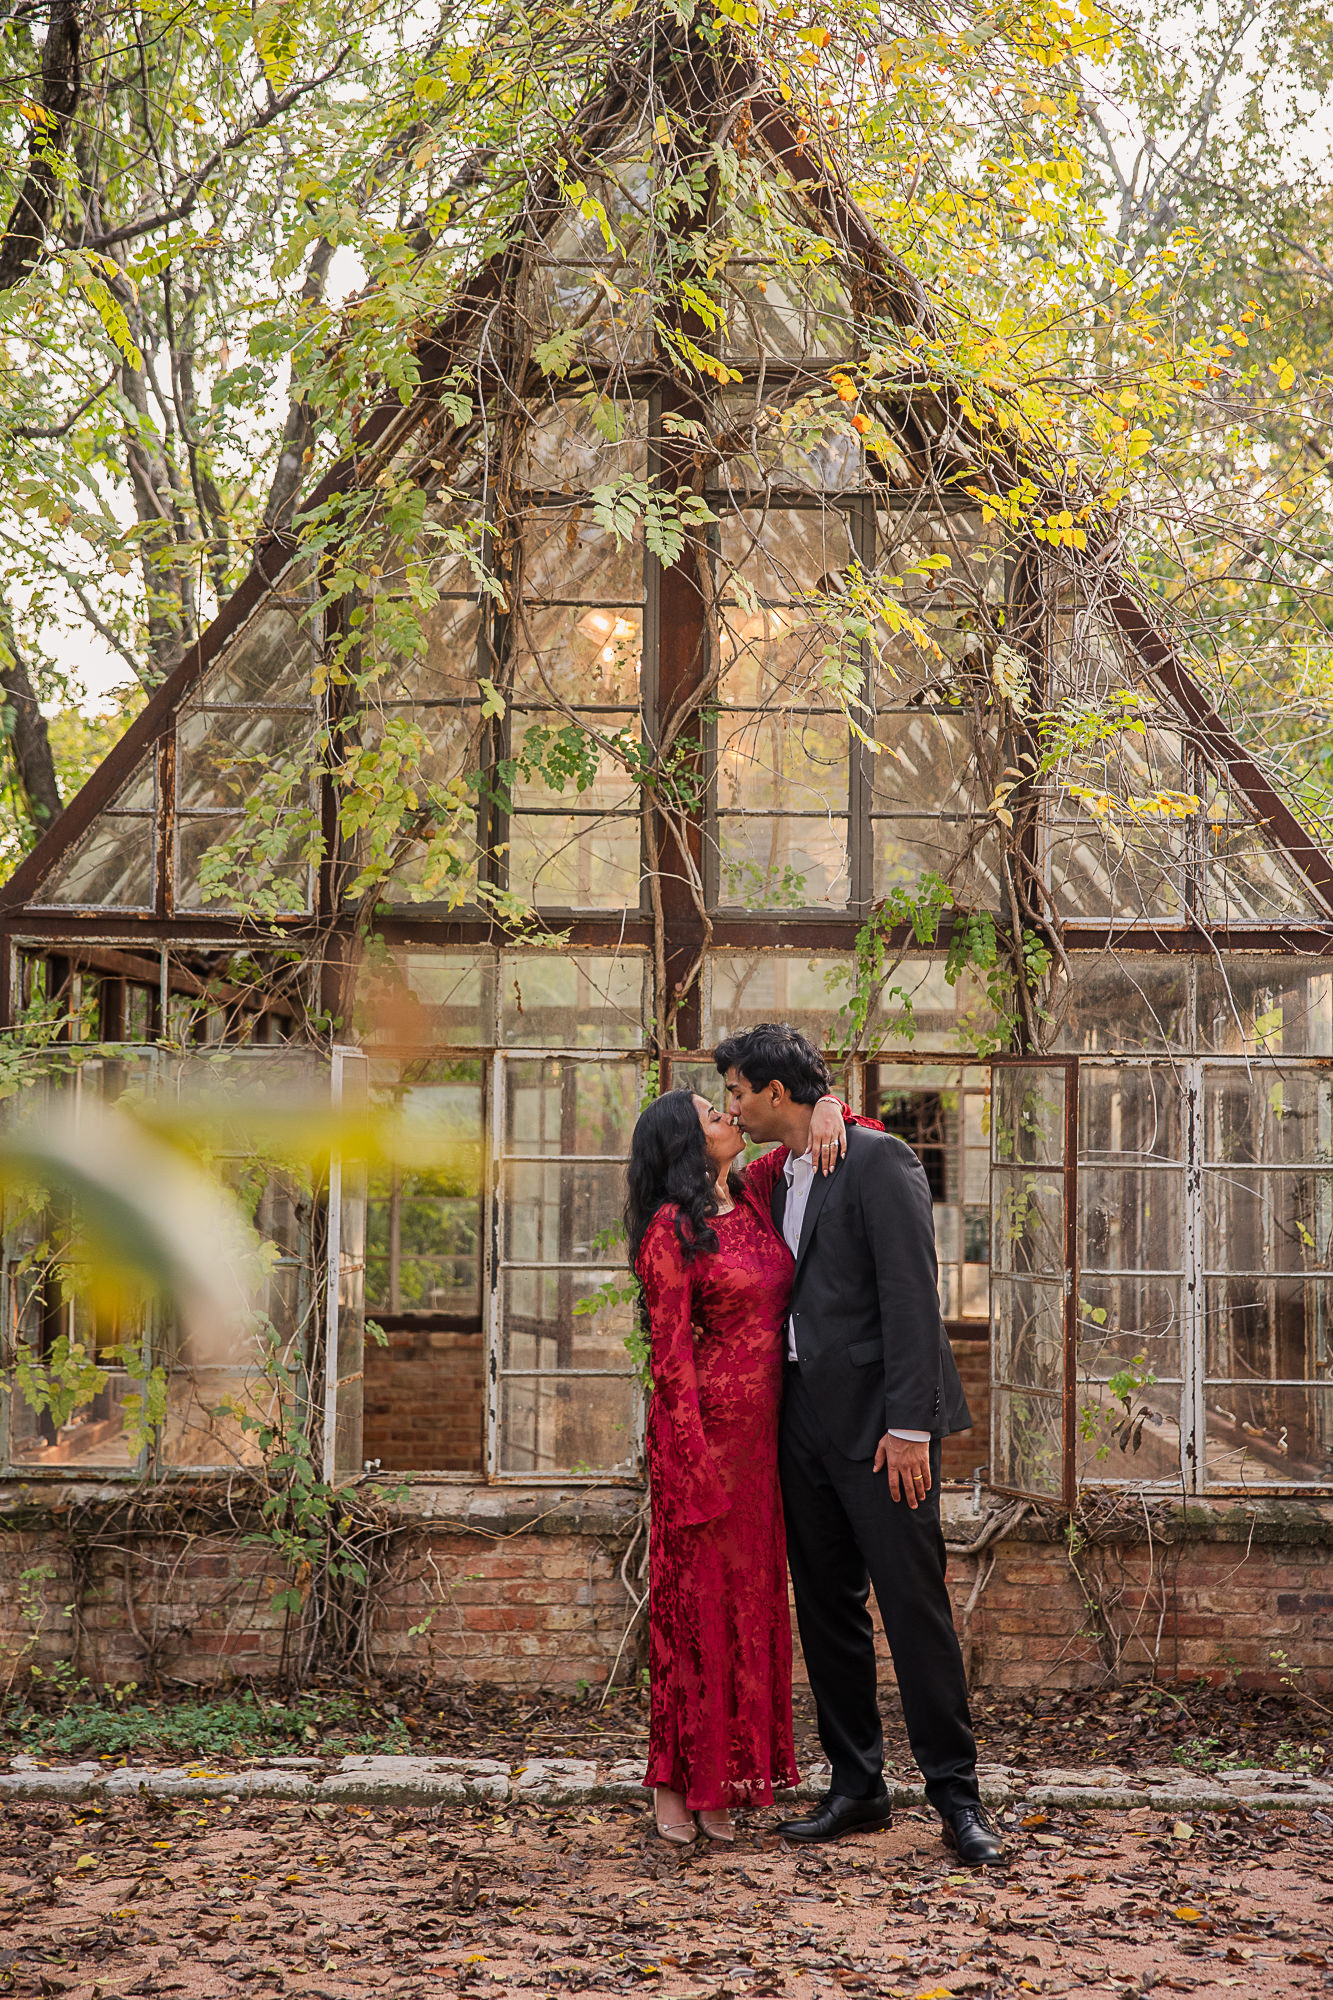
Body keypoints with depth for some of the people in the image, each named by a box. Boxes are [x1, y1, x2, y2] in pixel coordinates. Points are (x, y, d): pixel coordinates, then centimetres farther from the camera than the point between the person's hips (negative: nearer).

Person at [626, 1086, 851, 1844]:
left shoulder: (752, 1198, 8)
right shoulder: (670, 1230, -10)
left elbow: (807, 1119, 21)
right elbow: (670, 1354, -13)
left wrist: (827, 1110, -4)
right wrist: (697, 1469, -16)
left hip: (762, 1431, 7)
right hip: (705, 1429, -7)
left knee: (750, 1598, 10)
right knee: (697, 1599, 0)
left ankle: (721, 1782, 20)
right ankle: (676, 1783, 12)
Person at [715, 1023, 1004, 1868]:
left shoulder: (879, 1161, -11)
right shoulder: (776, 1177, 14)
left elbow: (911, 1296, -16)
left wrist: (909, 1425, -19)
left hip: (878, 1418, -8)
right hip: (806, 1418, 8)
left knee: (914, 1603, -4)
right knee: (827, 1608, 11)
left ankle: (957, 1796, 6)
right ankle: (857, 1785, 22)